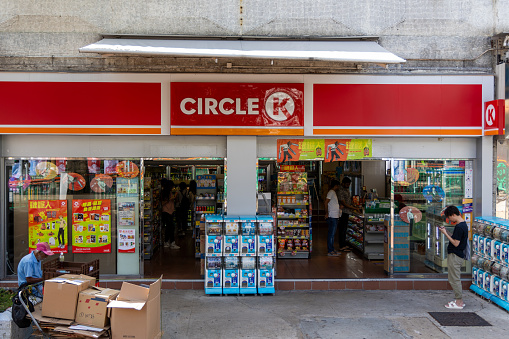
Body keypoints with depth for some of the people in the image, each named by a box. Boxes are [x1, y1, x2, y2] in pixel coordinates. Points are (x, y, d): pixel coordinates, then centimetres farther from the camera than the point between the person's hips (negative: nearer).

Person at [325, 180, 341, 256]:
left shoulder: (334, 192, 19)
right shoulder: (331, 192, -11)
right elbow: (326, 202, -19)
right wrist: (327, 213, -19)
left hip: (335, 216, 10)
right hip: (332, 216, -10)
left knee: (333, 233, 13)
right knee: (331, 234, -7)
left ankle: (331, 250, 18)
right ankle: (330, 251, -4)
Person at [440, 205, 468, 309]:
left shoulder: (459, 227, -21)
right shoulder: (463, 224, 11)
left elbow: (456, 243, -21)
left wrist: (445, 233, -15)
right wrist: (446, 232, 7)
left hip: (455, 256, -10)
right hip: (458, 255, 10)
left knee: (454, 279, -2)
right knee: (456, 279, 17)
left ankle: (458, 303, 5)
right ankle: (460, 300, 24)